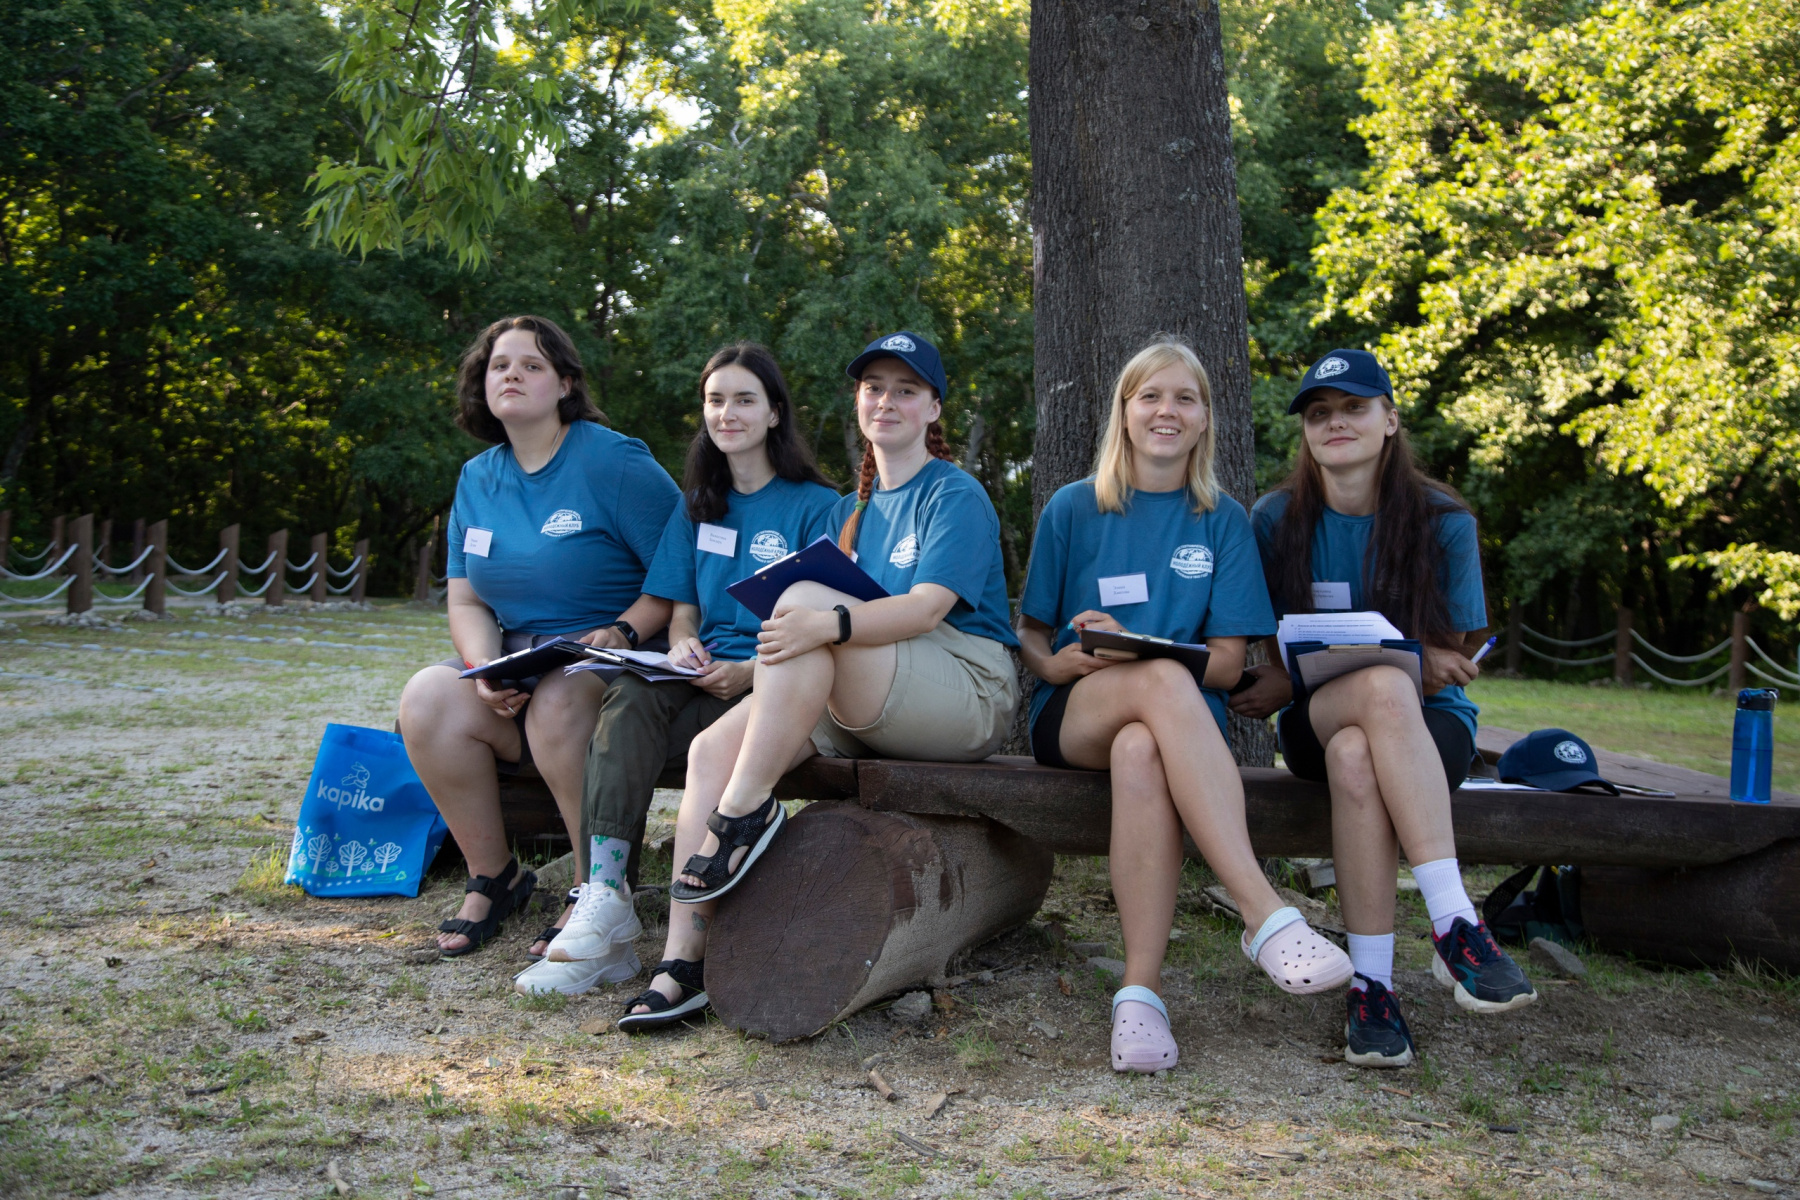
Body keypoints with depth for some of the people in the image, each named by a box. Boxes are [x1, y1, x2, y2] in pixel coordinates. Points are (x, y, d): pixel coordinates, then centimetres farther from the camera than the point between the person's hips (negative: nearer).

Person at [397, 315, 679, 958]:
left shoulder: (614, 461, -6)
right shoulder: (477, 479, 13)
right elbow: (466, 601, 10)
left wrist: (623, 631, -23)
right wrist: (487, 671, -10)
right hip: (515, 662, 6)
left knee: (557, 702, -36)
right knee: (427, 698, -21)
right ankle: (493, 877, -4)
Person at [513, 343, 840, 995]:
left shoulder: (815, 506, 3)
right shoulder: (697, 506, 20)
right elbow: (682, 611, 18)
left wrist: (752, 671, -20)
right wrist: (683, 645, -7)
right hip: (702, 676, 4)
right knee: (630, 695, -31)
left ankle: (604, 913, -27)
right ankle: (604, 904, -39)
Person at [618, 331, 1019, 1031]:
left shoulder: (957, 495, 0)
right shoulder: (850, 510, 21)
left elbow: (928, 607, -18)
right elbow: (826, 623, 13)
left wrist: (827, 622, -34)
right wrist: (772, 656, -11)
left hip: (967, 696, -7)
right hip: (862, 705, 7)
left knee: (802, 596, -29)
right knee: (711, 749, -16)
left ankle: (745, 810, -25)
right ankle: (682, 965, -20)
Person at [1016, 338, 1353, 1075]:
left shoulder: (1223, 522, 11)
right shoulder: (1073, 508, 11)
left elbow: (1228, 662, 4)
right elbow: (1029, 634, 13)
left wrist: (1128, 647, -13)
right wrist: (1056, 663, -12)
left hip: (1180, 714, 1)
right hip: (1073, 715, 0)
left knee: (1141, 753, -40)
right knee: (1163, 681, -38)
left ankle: (1140, 992, -41)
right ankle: (1267, 915, -45)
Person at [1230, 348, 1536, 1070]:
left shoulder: (1442, 521, 1)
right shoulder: (1276, 520, 5)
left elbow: (1452, 662, 0)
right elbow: (1266, 651, 5)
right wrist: (1404, 660, -13)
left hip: (1427, 720, 0)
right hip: (1314, 720, 1)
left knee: (1356, 755, -38)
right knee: (1382, 684, -37)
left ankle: (1372, 985, -37)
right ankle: (1455, 924, -38)